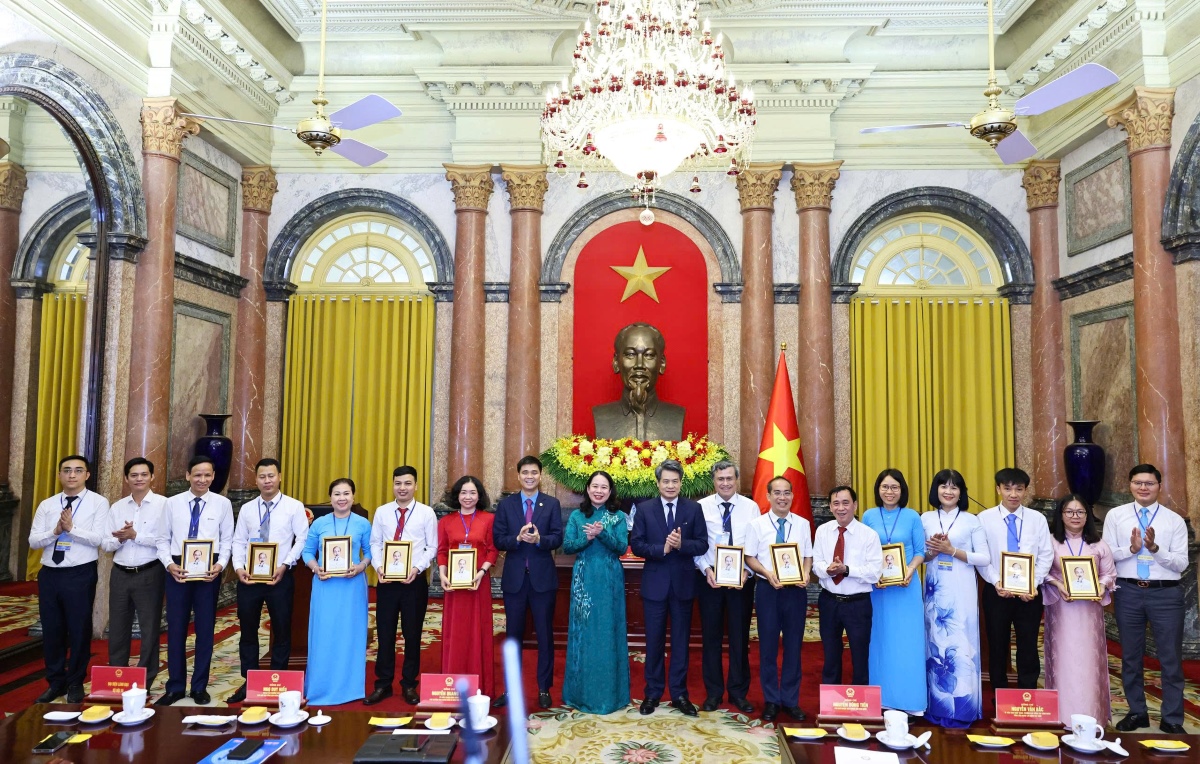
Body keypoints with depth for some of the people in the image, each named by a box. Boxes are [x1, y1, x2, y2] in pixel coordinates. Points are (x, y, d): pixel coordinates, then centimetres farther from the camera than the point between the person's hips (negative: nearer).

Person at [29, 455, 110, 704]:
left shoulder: (98, 503, -3)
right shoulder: (46, 505, 8)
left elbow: (99, 539, -13)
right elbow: (33, 541, 2)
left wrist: (71, 528, -20)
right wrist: (55, 531, -15)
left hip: (80, 574, -4)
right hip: (49, 574, 4)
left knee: (79, 630, 5)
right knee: (51, 630, 12)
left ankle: (75, 683, 22)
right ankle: (55, 682, 28)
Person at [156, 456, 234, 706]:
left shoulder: (222, 503, 2)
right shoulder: (172, 503, 5)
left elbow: (227, 540, 2)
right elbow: (163, 539, 5)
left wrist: (220, 564, -13)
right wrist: (169, 564, -10)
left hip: (208, 570, -1)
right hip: (177, 569, 1)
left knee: (205, 628, 7)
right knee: (175, 627, 7)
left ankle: (200, 687, 20)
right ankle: (175, 687, 21)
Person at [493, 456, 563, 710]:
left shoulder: (552, 504, 2)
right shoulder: (505, 504, 3)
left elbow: (557, 539, -6)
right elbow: (498, 540, -3)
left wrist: (539, 539, -25)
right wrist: (518, 538, -21)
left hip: (543, 577, -1)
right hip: (514, 578, 1)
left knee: (545, 635, 7)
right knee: (513, 635, 11)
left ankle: (544, 689, 19)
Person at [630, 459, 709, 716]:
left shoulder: (694, 509, 1)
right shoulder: (644, 509, 0)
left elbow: (702, 544, -3)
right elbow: (636, 545, -5)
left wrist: (681, 544, -21)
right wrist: (662, 549, -19)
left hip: (683, 583, 1)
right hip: (654, 583, 0)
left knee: (681, 640, 9)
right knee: (654, 640, 8)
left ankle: (679, 693, 21)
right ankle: (653, 693, 22)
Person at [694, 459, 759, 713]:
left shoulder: (751, 507, -1)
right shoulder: (701, 506, -2)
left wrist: (746, 571, -14)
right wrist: (707, 570, -14)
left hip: (742, 579, 0)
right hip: (709, 578, 0)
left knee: (740, 635, 10)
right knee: (711, 635, 8)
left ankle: (738, 692, 24)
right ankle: (713, 692, 22)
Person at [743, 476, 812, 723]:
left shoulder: (803, 524, 4)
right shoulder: (757, 524, -2)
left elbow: (808, 556, 6)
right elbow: (750, 557, -2)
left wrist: (806, 574, -13)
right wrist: (768, 573, -18)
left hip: (796, 590, 2)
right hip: (768, 589, -1)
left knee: (793, 645, 9)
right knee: (768, 645, 7)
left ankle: (791, 700, 23)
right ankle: (771, 700, 21)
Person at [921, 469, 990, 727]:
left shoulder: (972, 520, 1)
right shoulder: (926, 519, 7)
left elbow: (985, 559, -3)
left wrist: (952, 551, -12)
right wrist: (932, 552, -11)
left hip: (961, 590, -2)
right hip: (935, 590, 2)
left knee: (961, 645, -3)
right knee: (936, 643, 5)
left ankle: (963, 708, 7)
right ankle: (939, 706, 15)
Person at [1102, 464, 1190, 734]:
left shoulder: (1175, 520, 0)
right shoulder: (1115, 515, 2)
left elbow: (1181, 563, -6)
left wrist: (1155, 548, -21)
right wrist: (1131, 548, -19)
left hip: (1166, 593, -1)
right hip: (1128, 592, 1)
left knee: (1171, 658, 6)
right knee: (1130, 656, 12)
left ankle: (1172, 720, 19)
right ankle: (1137, 712, 28)